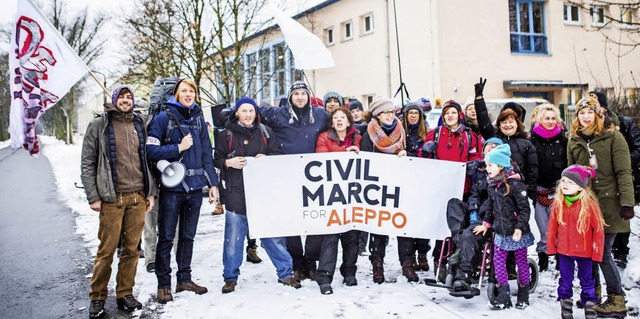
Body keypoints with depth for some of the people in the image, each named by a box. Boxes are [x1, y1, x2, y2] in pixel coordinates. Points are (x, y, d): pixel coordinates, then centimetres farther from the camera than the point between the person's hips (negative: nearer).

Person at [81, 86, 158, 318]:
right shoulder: (99, 125, 2)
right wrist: (93, 197, -6)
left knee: (131, 248, 7)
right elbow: (88, 163, 0)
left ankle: (125, 294, 19)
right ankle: (97, 298, 12)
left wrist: (151, 192, 10)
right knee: (107, 250, -1)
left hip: (138, 197, 4)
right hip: (112, 198, -4)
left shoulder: (139, 125, 15)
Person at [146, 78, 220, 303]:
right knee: (166, 238, 2)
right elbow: (151, 150, -12)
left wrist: (213, 183, 8)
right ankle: (163, 284, 13)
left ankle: (184, 279, 25)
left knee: (188, 236, 13)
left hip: (195, 187, 5)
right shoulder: (163, 118, -4)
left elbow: (206, 154, 12)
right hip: (171, 187, -4)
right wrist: (178, 148, -13)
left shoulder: (198, 119, 11)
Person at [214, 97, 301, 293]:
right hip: (236, 193, -1)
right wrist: (229, 162, -14)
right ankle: (230, 277, 20)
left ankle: (285, 273, 19)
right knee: (234, 237, 4)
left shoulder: (265, 132, 8)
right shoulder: (226, 135, 4)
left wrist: (266, 158, -10)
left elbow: (278, 154, 10)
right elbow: (217, 160, 7)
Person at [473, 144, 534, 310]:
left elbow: (525, 209, -16)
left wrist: (520, 228, -21)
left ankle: (523, 296, 23)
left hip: (517, 233, -6)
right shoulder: (492, 185, 6)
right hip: (500, 231, 6)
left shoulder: (515, 184, -16)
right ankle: (504, 297, 10)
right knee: (498, 261, 2)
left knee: (521, 262, 8)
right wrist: (486, 223, 17)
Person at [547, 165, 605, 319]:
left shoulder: (589, 204, -17)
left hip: (584, 252, -2)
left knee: (587, 279, 15)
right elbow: (552, 226, 1)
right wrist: (551, 247, 2)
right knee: (565, 279, 16)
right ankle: (565, 302, 32)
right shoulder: (558, 202, -6)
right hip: (564, 251, 3)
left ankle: (589, 305, 32)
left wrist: (597, 252, -9)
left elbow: (598, 229, -11)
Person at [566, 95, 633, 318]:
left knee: (603, 253, -4)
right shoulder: (574, 141, 10)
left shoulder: (613, 137, -4)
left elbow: (624, 172, -9)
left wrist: (627, 202, -16)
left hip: (608, 204, -4)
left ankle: (617, 300, 10)